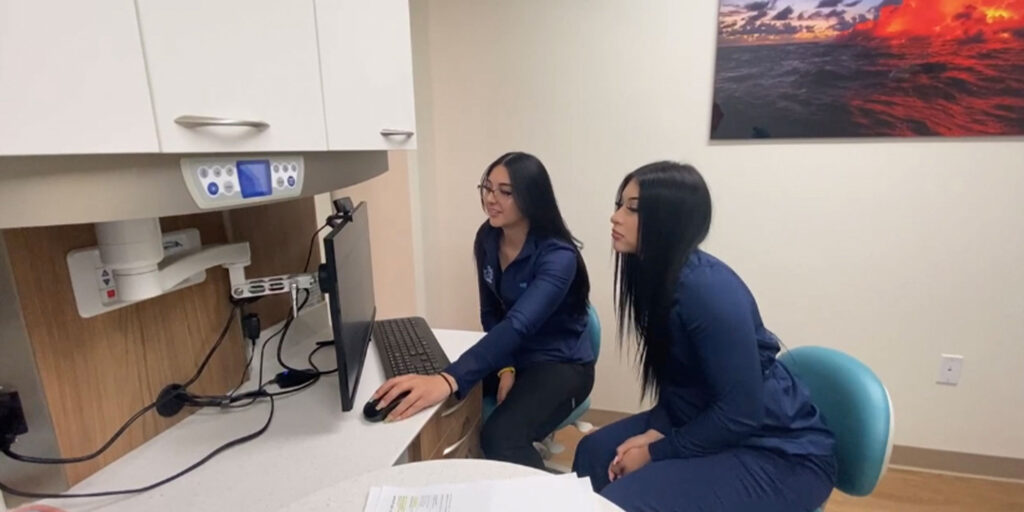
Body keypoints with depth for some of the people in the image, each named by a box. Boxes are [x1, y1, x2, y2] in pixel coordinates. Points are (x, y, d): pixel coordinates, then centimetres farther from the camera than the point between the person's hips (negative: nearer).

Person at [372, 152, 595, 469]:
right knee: (445, 416, -13)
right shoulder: (488, 240, -4)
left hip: (561, 365, -6)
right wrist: (504, 368, -14)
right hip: (511, 357, 6)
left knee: (500, 437, -31)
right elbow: (491, 314, 1)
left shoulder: (558, 256, -25)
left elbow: (518, 325, -40)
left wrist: (449, 380, -51)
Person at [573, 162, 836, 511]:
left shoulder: (707, 287, -28)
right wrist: (654, 431, -8)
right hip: (709, 425, 8)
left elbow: (741, 413, -26)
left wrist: (655, 452, -15)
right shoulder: (656, 275, -1)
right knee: (596, 451, 5)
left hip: (780, 453, -8)